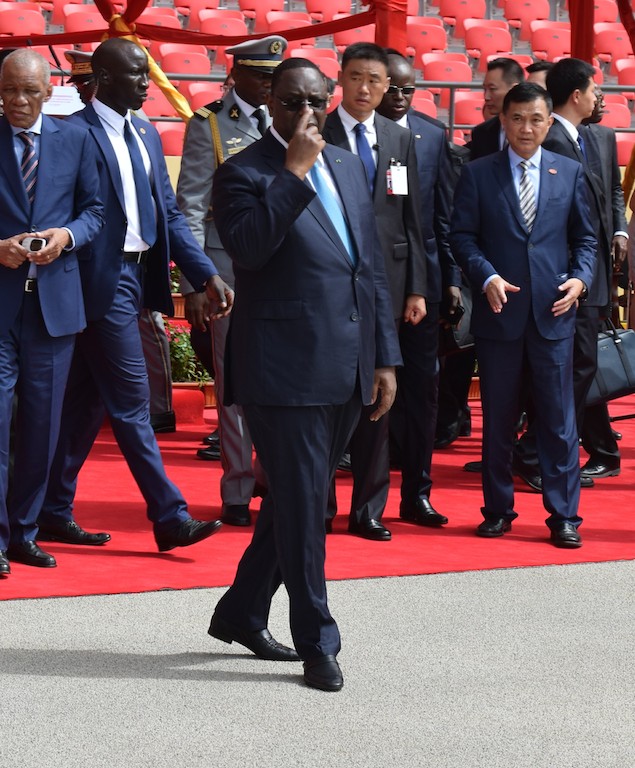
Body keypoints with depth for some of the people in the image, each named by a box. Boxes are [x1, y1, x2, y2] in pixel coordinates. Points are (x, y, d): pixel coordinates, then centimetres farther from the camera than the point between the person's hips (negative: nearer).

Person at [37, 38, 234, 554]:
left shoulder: (146, 135, 15)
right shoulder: (77, 134, -11)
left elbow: (169, 213, 14)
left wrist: (207, 275, 5)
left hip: (138, 275, 8)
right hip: (104, 280, -8)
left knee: (86, 403, 13)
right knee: (132, 403, -4)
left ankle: (55, 514, 21)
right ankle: (170, 518, 0)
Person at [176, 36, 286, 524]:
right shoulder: (209, 124, -1)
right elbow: (190, 208, -4)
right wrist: (193, 283, -10)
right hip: (231, 264, -3)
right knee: (234, 378, 2)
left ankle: (272, 475, 21)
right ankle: (237, 490, 12)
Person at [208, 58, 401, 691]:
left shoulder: (346, 166, 15)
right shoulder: (243, 174, -6)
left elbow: (371, 265, 16)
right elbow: (247, 245, -25)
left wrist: (384, 356, 13)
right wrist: (294, 171, -21)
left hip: (346, 371, 7)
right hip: (285, 370, -7)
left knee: (295, 502, 16)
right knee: (301, 507, -2)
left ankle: (241, 614, 31)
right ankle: (317, 643, 9)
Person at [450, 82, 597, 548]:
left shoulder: (570, 172, 9)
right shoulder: (478, 174, 4)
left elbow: (585, 238, 12)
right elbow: (463, 237, 2)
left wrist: (581, 278, -6)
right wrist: (487, 276, -14)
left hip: (553, 313, 0)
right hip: (499, 311, 0)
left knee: (559, 418, 1)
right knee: (498, 419, 8)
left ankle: (564, 516, 7)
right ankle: (498, 510, 18)